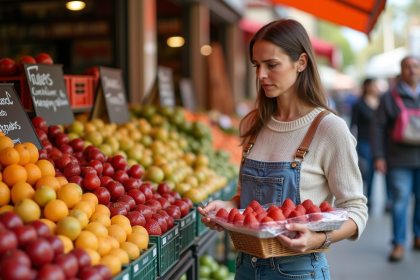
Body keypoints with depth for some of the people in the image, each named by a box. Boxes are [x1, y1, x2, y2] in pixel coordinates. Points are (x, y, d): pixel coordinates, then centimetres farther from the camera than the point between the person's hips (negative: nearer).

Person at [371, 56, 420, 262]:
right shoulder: (390, 97, 2)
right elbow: (378, 127, 1)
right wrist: (378, 156, -5)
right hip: (399, 161, -2)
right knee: (400, 200, -4)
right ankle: (399, 243, 5)